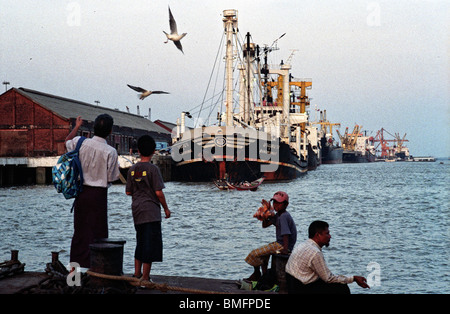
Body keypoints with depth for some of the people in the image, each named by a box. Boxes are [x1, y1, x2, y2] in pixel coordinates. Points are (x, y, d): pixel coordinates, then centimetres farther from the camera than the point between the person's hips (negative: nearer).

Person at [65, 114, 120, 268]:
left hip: (81, 191, 4)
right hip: (98, 194, -4)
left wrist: (77, 126, 33)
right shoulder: (110, 152, -15)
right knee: (97, 232, 3)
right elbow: (111, 178, -9)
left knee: (80, 229, 14)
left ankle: (76, 262, 20)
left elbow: (67, 141, 20)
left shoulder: (81, 143, -5)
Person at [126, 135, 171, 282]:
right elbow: (158, 192, -14)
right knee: (151, 244, -3)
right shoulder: (153, 169, -11)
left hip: (137, 211, 7)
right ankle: (145, 277, -4)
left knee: (140, 241, 18)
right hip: (151, 211, -6)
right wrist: (166, 208, -2)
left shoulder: (132, 169, 5)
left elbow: (128, 191, 9)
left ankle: (137, 274, 23)